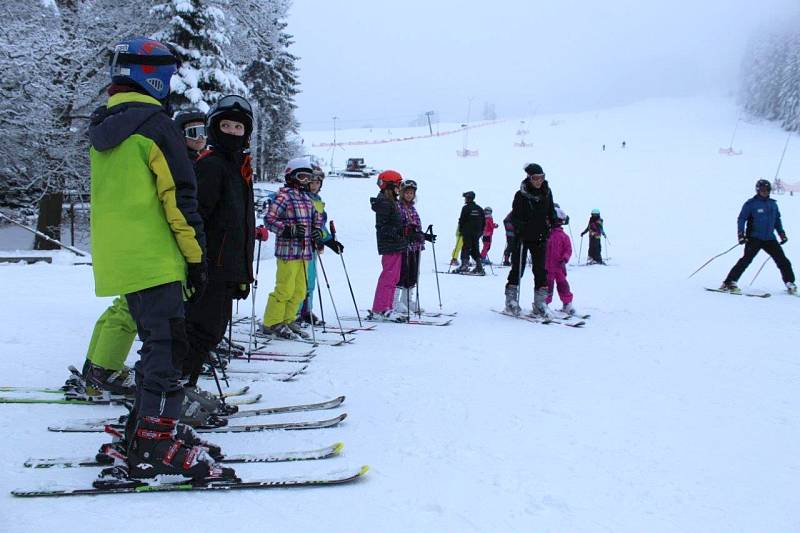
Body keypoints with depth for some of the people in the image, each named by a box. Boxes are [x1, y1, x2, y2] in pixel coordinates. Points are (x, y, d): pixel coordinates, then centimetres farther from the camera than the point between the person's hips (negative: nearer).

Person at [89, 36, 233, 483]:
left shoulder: (104, 128, 18)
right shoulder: (155, 123, -9)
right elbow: (179, 197, -14)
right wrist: (196, 256, -10)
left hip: (117, 260, 9)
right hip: (154, 259, -9)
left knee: (156, 346, 17)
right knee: (168, 348, -6)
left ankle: (143, 435, 23)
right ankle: (155, 446, -6)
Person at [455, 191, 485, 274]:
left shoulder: (466, 208, -7)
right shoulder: (479, 208, 12)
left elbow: (462, 220, -9)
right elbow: (484, 221, 14)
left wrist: (460, 231, 1)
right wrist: (481, 231, 19)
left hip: (467, 233, -6)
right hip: (477, 233, 6)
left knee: (466, 248, -4)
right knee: (475, 249, 9)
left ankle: (465, 264, -13)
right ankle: (479, 267, 5)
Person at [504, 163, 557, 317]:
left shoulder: (547, 193, 4)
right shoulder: (521, 195, -10)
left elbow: (551, 213, 15)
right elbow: (514, 217, -8)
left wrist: (550, 225, 1)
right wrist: (521, 228, -23)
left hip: (540, 238, 4)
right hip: (523, 237, -4)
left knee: (540, 269, 3)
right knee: (517, 268, 2)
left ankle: (540, 303, 8)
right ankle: (511, 300, 12)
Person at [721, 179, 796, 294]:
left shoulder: (773, 204, 13)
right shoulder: (751, 204, -3)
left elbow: (777, 219, 25)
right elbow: (741, 219, -5)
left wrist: (782, 233, 19)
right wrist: (741, 234, -15)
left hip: (770, 238, 5)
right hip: (754, 238, -5)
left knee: (783, 261, 3)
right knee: (746, 259, -17)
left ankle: (790, 283, 16)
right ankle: (729, 282, -16)